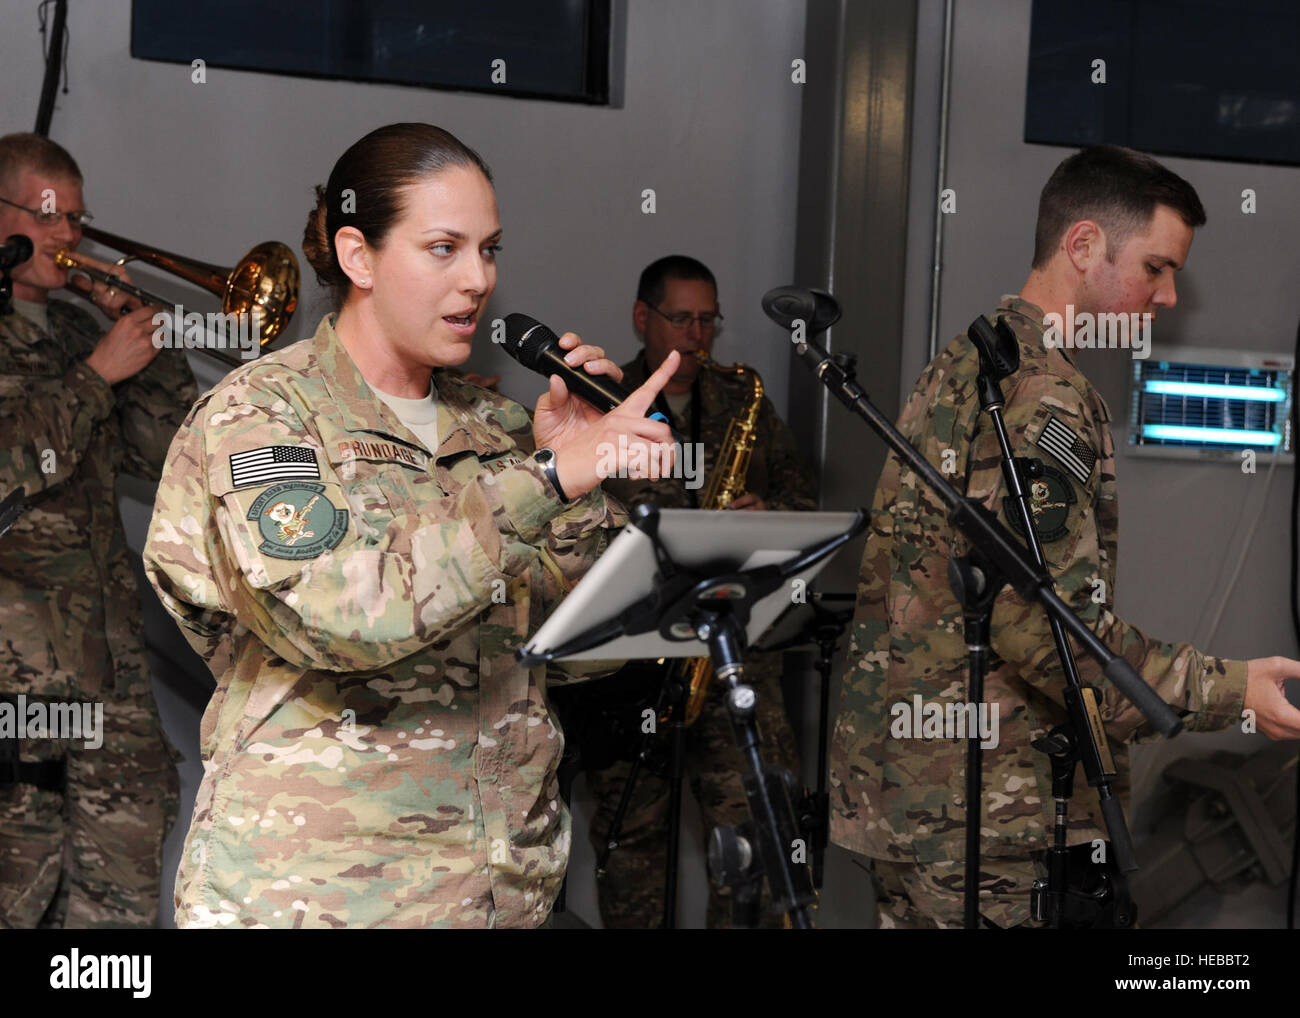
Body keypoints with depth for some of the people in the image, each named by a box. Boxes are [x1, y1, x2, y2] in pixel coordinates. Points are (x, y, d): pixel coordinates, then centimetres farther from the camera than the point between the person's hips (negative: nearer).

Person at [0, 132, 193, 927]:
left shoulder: (77, 333, 17)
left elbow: (169, 454, 13)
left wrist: (144, 337, 2)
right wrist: (99, 374, -14)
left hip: (109, 654, 6)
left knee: (123, 889, 10)